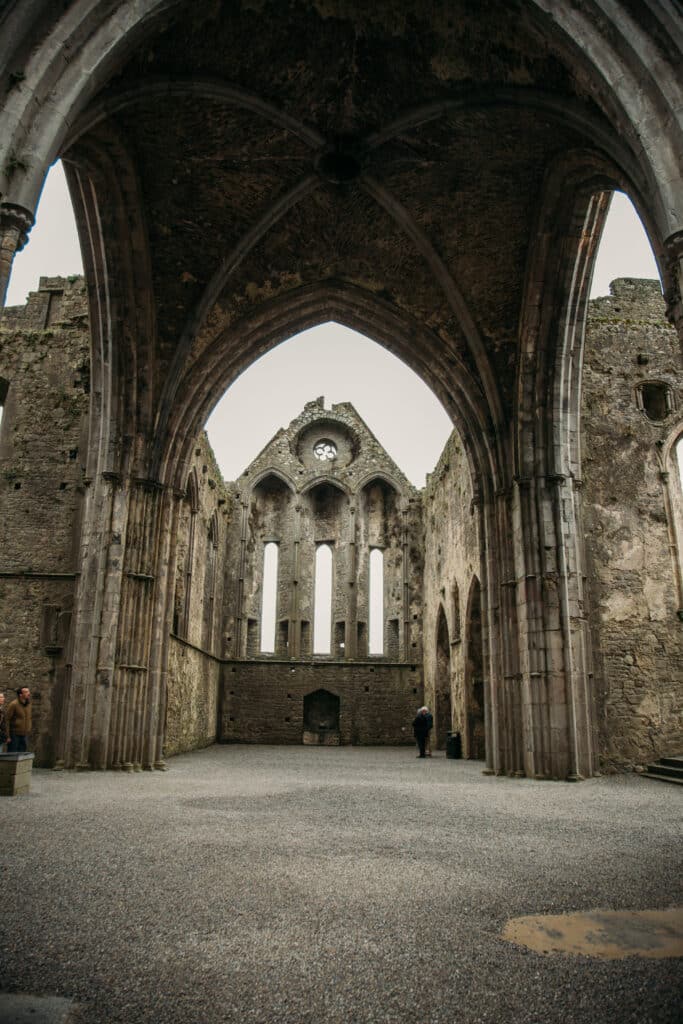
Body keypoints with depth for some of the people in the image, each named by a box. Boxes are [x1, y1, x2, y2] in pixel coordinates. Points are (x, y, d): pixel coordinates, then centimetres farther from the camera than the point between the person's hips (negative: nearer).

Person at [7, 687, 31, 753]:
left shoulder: (28, 704, 7)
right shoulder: (14, 704, -14)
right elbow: (7, 720, -14)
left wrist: (28, 729, 12)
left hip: (24, 735, 7)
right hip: (14, 735, -7)